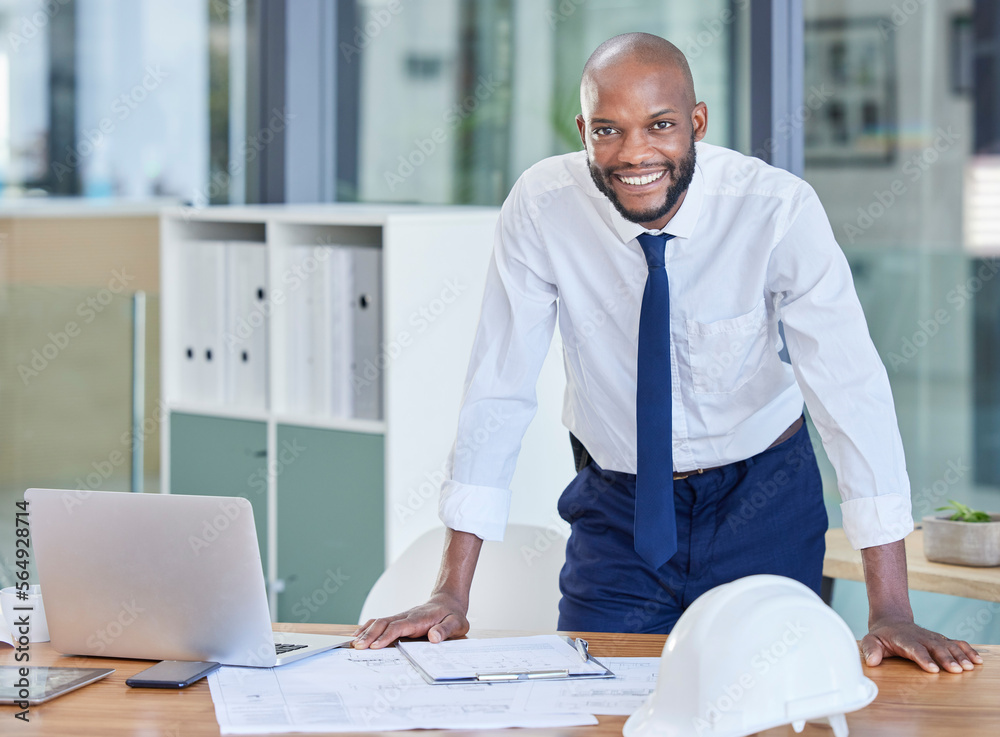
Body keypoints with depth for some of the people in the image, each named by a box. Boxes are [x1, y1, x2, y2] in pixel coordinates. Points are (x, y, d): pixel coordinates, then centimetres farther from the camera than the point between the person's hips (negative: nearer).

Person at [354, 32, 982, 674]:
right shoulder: (540, 207, -19)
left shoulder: (779, 208, -23)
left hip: (761, 500, -1)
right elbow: (499, 387, -14)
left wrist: (892, 613, -29)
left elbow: (851, 389, -24)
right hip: (617, 504, 1)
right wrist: (451, 596, -16)